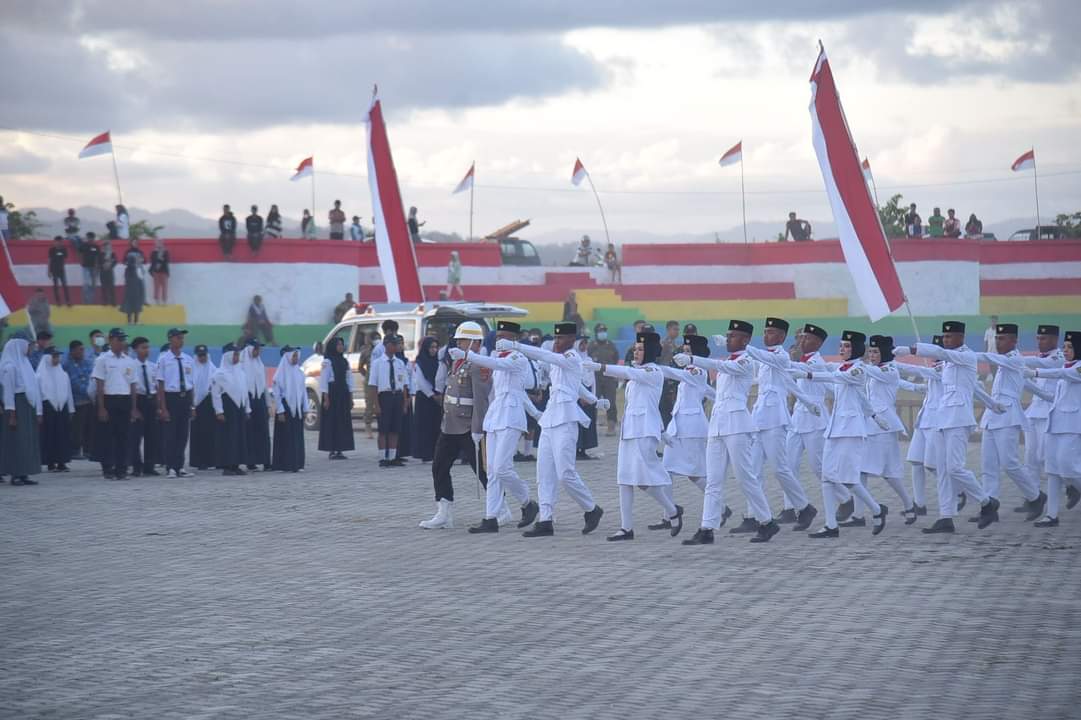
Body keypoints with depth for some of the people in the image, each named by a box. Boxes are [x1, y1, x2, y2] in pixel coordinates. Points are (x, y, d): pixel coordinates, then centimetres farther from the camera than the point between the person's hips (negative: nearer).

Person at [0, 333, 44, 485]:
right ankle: (15, 475, -3)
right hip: (17, 405, -8)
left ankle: (23, 474, 8)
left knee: (28, 441, 6)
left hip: (28, 406, 8)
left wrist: (37, 412, 12)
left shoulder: (24, 363, 14)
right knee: (17, 442, -6)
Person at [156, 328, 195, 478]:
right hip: (170, 397, -5)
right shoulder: (163, 359, -7)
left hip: (185, 398, 5)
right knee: (169, 434, -1)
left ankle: (180, 467, 18)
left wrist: (192, 405, 9)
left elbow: (191, 384, 12)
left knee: (183, 434, 9)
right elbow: (161, 384, -8)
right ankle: (170, 468, 6)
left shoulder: (188, 360, 7)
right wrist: (163, 408, -11)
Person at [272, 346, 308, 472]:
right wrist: (280, 411, -13)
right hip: (285, 408, -5)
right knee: (285, 437, -3)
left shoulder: (299, 373, 9)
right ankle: (282, 465, 0)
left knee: (298, 437, 5)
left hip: (297, 409, 5)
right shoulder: (281, 373, -7)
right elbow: (277, 393, -8)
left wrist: (305, 409, 7)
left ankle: (297, 464, 10)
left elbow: (303, 391, 12)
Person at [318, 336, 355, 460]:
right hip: (332, 393, -7)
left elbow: (349, 379, 16)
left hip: (343, 394, 7)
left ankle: (340, 450, 8)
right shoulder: (327, 361, -5)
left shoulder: (344, 361, 14)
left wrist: (350, 397, 11)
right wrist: (325, 398, -15)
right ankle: (332, 451, -2)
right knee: (331, 421, -5)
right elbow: (323, 380, -9)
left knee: (344, 422, 4)